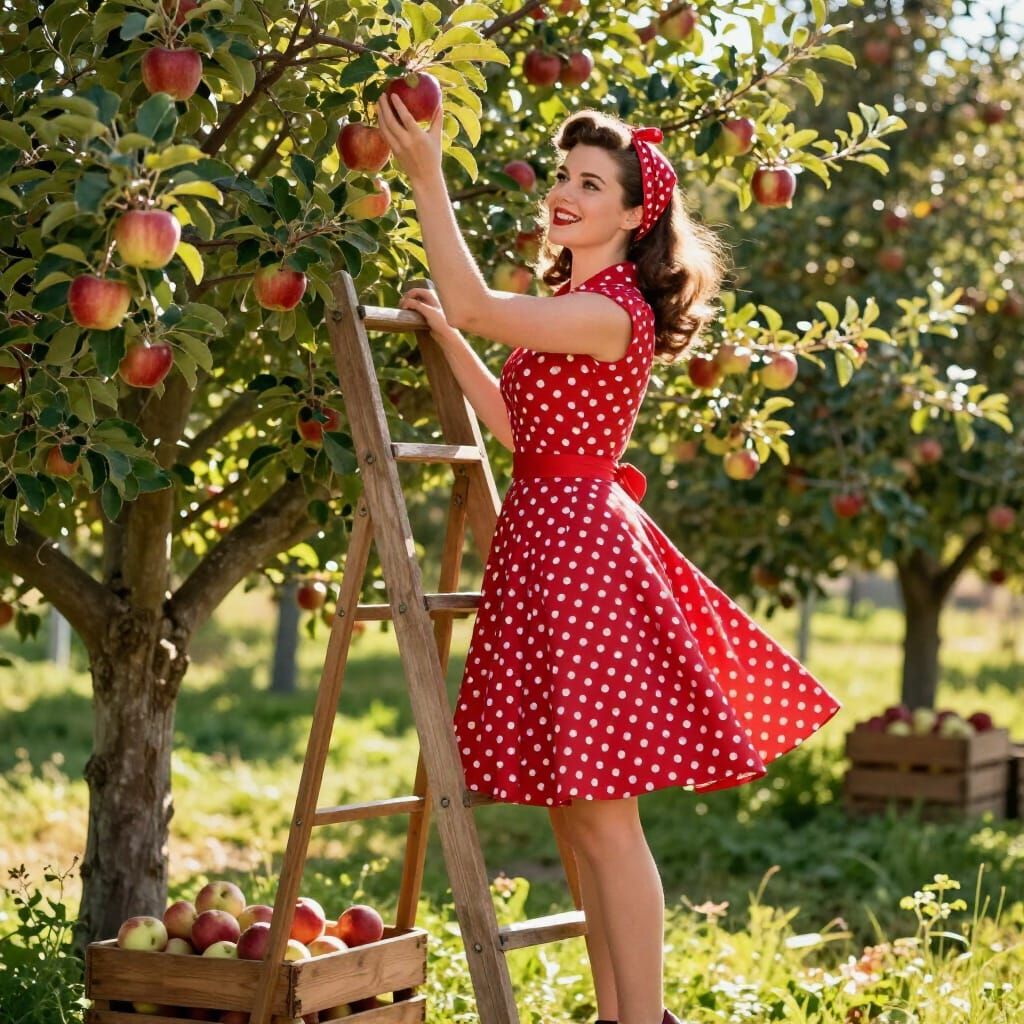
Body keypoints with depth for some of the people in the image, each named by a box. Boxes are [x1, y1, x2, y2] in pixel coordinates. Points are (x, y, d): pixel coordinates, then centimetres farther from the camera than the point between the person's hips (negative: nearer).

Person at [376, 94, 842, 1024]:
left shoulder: (611, 313, -13)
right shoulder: (576, 307, 18)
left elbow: (474, 303, -22)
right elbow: (515, 421, 23)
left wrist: (427, 178, -20)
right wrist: (446, 339, 18)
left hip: (576, 542, -10)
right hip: (551, 537, 10)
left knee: (602, 813, -8)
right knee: (583, 812, 13)